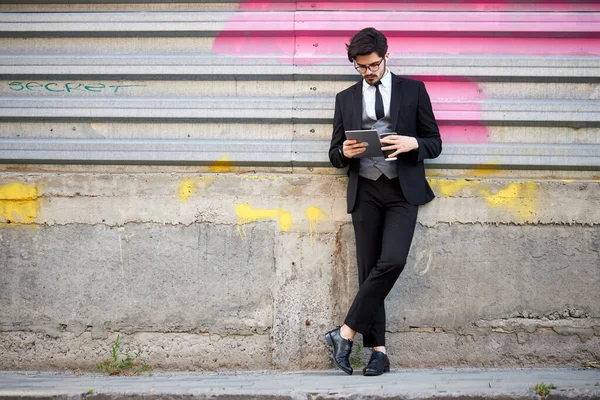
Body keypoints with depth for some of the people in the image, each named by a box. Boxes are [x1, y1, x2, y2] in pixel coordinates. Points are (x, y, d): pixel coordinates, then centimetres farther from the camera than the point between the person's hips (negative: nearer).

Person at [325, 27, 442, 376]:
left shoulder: (413, 90, 6)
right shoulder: (346, 98, 12)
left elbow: (435, 143, 6)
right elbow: (335, 155, 14)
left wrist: (412, 144, -16)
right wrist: (344, 152, -10)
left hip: (403, 190, -2)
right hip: (365, 192, 2)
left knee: (392, 261, -21)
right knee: (369, 268, 0)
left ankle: (347, 332, -12)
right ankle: (378, 352, 5)